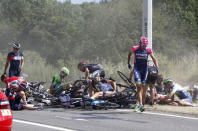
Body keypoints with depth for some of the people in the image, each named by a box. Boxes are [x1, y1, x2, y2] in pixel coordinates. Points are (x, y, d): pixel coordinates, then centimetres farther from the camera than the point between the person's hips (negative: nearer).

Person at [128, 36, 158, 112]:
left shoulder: (148, 50, -6)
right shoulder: (135, 49, -8)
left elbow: (154, 59, 4)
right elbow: (129, 54, 12)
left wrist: (157, 67, -8)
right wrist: (128, 63, 16)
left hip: (144, 69, 2)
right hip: (137, 69, -2)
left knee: (142, 87, 6)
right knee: (139, 86, -16)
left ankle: (138, 103, 23)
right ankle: (140, 104, -22)